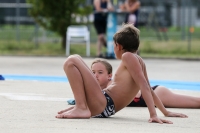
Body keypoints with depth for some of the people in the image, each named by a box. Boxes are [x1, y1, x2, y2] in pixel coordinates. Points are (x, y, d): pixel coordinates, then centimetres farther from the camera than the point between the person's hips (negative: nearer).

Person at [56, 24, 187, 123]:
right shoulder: (139, 61, 17)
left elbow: (144, 86, -20)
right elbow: (149, 89, 20)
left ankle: (82, 108, -21)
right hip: (108, 109, 11)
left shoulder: (128, 56, -11)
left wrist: (153, 115, -26)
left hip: (103, 105, -11)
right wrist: (166, 112, 30)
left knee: (71, 61, -16)